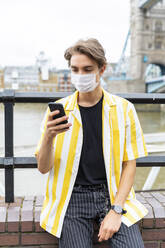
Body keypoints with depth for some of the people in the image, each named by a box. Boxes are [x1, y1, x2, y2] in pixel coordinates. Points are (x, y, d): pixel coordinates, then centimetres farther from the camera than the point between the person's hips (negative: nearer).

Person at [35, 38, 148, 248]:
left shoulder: (123, 109, 0)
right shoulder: (58, 110, 0)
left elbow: (129, 163, 2)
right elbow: (43, 168, -2)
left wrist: (116, 210, -9)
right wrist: (48, 137, -22)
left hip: (113, 193, 0)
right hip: (73, 196, 0)